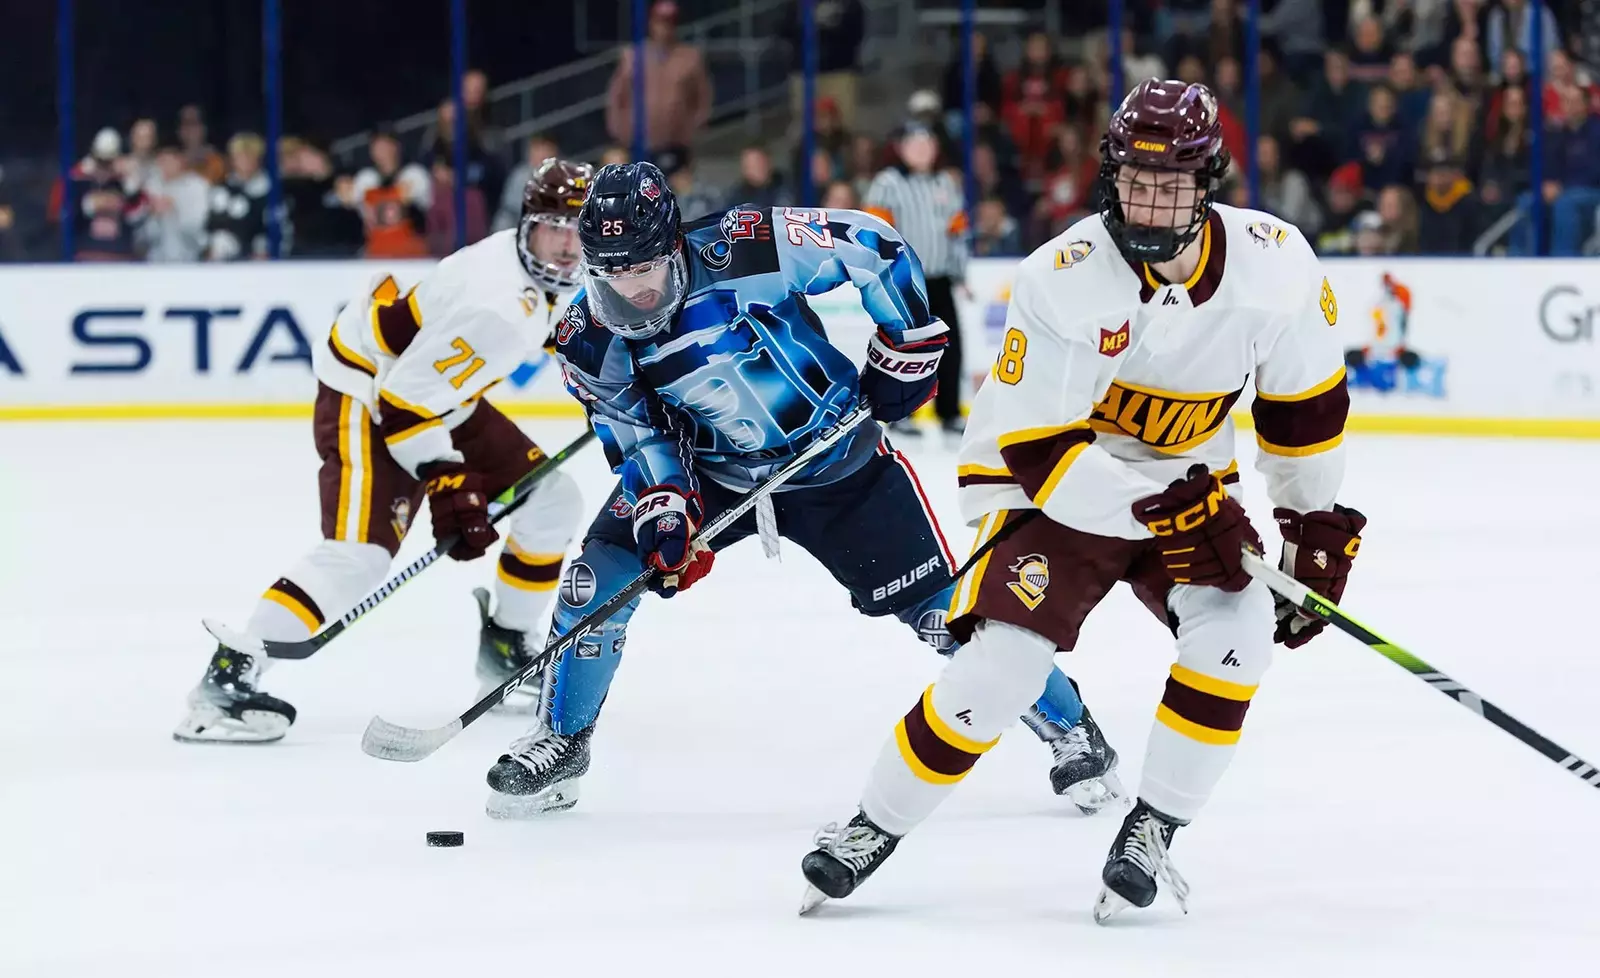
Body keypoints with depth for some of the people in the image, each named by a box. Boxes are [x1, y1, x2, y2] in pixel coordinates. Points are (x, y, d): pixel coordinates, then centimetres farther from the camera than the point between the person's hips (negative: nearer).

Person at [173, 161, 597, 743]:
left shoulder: (554, 271, -3)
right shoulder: (496, 305, -31)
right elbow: (408, 397, -30)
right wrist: (448, 488, -29)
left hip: (437, 393, 10)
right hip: (367, 398, -10)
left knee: (551, 499, 9)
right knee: (361, 553, -27)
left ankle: (506, 651, 24)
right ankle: (227, 678, -29)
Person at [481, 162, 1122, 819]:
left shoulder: (743, 253, -30)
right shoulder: (590, 340, -16)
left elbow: (872, 246, -21)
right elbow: (632, 431, -5)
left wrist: (907, 345, -15)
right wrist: (663, 508, -22)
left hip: (836, 464, -3)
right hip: (711, 471, 3)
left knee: (937, 605, -3)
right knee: (603, 574, -11)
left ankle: (1069, 729, 15)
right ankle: (560, 742, 11)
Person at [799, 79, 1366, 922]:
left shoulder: (1272, 261, -16)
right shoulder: (1064, 281, -26)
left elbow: (1305, 405, 0)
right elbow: (1037, 449, -26)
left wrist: (1316, 530, 2)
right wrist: (1157, 514, -32)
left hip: (1189, 484, 3)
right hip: (1052, 484, -3)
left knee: (1236, 627, -23)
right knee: (1001, 662, -19)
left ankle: (1152, 828, -6)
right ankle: (876, 827, 2)